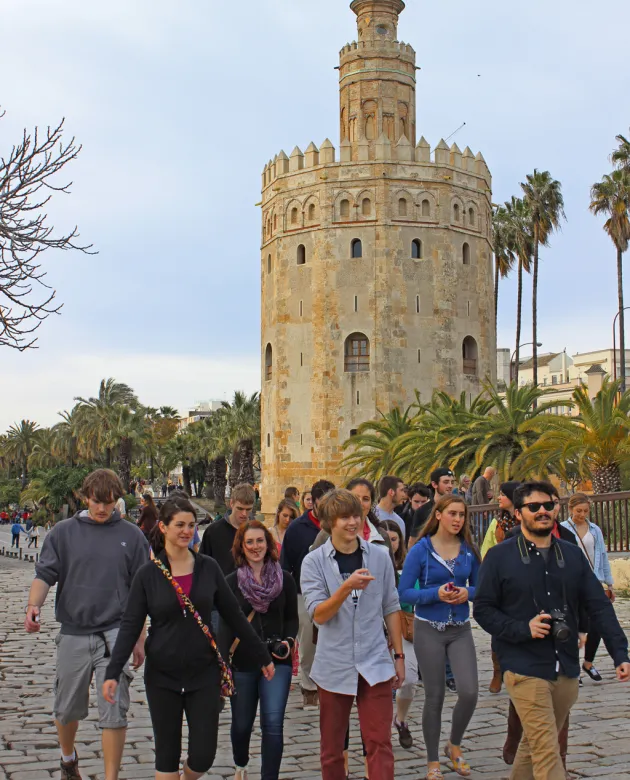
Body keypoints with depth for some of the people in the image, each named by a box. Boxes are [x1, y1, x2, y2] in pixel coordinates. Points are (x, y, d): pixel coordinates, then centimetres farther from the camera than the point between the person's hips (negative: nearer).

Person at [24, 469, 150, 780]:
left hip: (115, 634, -1)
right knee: (67, 708, 16)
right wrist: (34, 605, -23)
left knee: (114, 712, -6)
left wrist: (140, 639, 7)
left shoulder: (131, 536, 3)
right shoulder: (63, 532, 3)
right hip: (73, 634, 1)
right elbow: (44, 574, -2)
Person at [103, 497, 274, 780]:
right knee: (166, 754, 7)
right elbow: (130, 625, -6)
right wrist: (113, 673, -16)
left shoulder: (208, 568, 0)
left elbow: (234, 616, 6)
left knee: (203, 756, 0)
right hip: (162, 675, -1)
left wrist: (262, 656, 9)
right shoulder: (148, 574, -4)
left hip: (204, 672, 1)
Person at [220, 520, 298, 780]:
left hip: (277, 661, 0)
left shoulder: (285, 580, 2)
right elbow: (226, 626, -1)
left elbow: (292, 619, 10)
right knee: (242, 724, 13)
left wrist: (289, 642, -10)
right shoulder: (232, 583, 1)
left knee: (273, 723, -12)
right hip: (242, 663, 1)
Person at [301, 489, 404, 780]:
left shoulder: (379, 556, 2)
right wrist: (347, 587, -28)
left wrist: (399, 655, 8)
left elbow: (390, 608, 9)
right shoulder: (314, 562, -4)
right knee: (331, 748, 11)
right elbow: (318, 615, -13)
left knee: (380, 743, -4)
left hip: (375, 665, 0)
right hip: (334, 667, 0)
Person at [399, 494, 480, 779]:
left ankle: (454, 746, 19)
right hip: (429, 629, -2)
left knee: (469, 692, -9)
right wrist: (436, 593, -21)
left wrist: (467, 592, -11)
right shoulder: (421, 549, -7)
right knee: (434, 696, 5)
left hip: (460, 630, 3)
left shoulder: (469, 550, 2)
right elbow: (404, 592, -8)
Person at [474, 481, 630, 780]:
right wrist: (523, 628, -16)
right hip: (525, 670, -4)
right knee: (547, 754, -10)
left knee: (534, 744, 16)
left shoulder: (573, 555, 8)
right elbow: (483, 609, -2)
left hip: (567, 671, 4)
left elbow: (600, 607, 5)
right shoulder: (499, 556, -2)